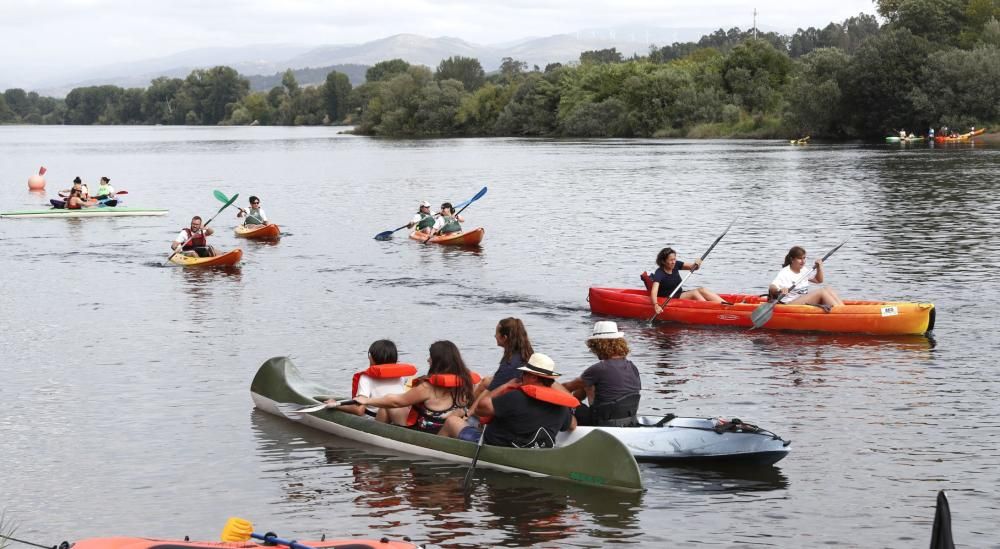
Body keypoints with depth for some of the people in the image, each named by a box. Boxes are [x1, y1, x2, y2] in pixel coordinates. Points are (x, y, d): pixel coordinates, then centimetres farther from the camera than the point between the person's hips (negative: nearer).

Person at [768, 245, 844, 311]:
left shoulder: (804, 271, 15)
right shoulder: (784, 273, -10)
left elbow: (819, 280, 27)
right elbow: (771, 288, -22)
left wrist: (819, 268, 9)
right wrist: (779, 290, -44)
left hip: (805, 302, 9)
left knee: (827, 289, -10)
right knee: (821, 291, -22)